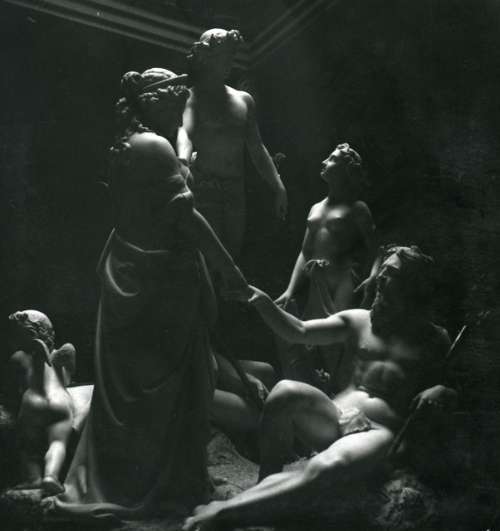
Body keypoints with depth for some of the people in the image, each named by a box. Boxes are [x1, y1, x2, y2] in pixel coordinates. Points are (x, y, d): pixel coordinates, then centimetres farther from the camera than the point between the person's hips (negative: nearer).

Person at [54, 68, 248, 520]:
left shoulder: (126, 145, 14)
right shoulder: (155, 146, -14)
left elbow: (146, 211, 12)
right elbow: (186, 215, -18)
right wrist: (228, 268, -13)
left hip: (129, 276, 9)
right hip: (161, 280, -9)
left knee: (127, 381, 14)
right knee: (165, 381, 1)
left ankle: (117, 478, 26)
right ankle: (166, 483, 12)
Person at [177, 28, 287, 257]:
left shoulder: (244, 99, 15)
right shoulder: (192, 97, -3)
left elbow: (257, 149, 17)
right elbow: (184, 131, -24)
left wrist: (278, 187, 9)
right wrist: (183, 161, -46)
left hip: (236, 191, 6)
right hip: (204, 189, -5)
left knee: (232, 255, 8)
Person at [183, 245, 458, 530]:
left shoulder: (435, 340, 11)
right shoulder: (358, 320, 16)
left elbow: (460, 390, 9)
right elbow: (298, 332, 5)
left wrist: (441, 392, -16)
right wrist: (262, 302, -12)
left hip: (380, 432, -4)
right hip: (336, 420, 4)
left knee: (324, 469, -38)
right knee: (286, 391, -30)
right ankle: (268, 483, -21)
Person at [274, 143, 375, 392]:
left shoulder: (357, 209, 6)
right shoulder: (315, 209, 24)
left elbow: (370, 250, -1)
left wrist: (335, 262, -12)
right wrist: (290, 291, 10)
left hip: (341, 282, -6)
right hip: (315, 285, 6)